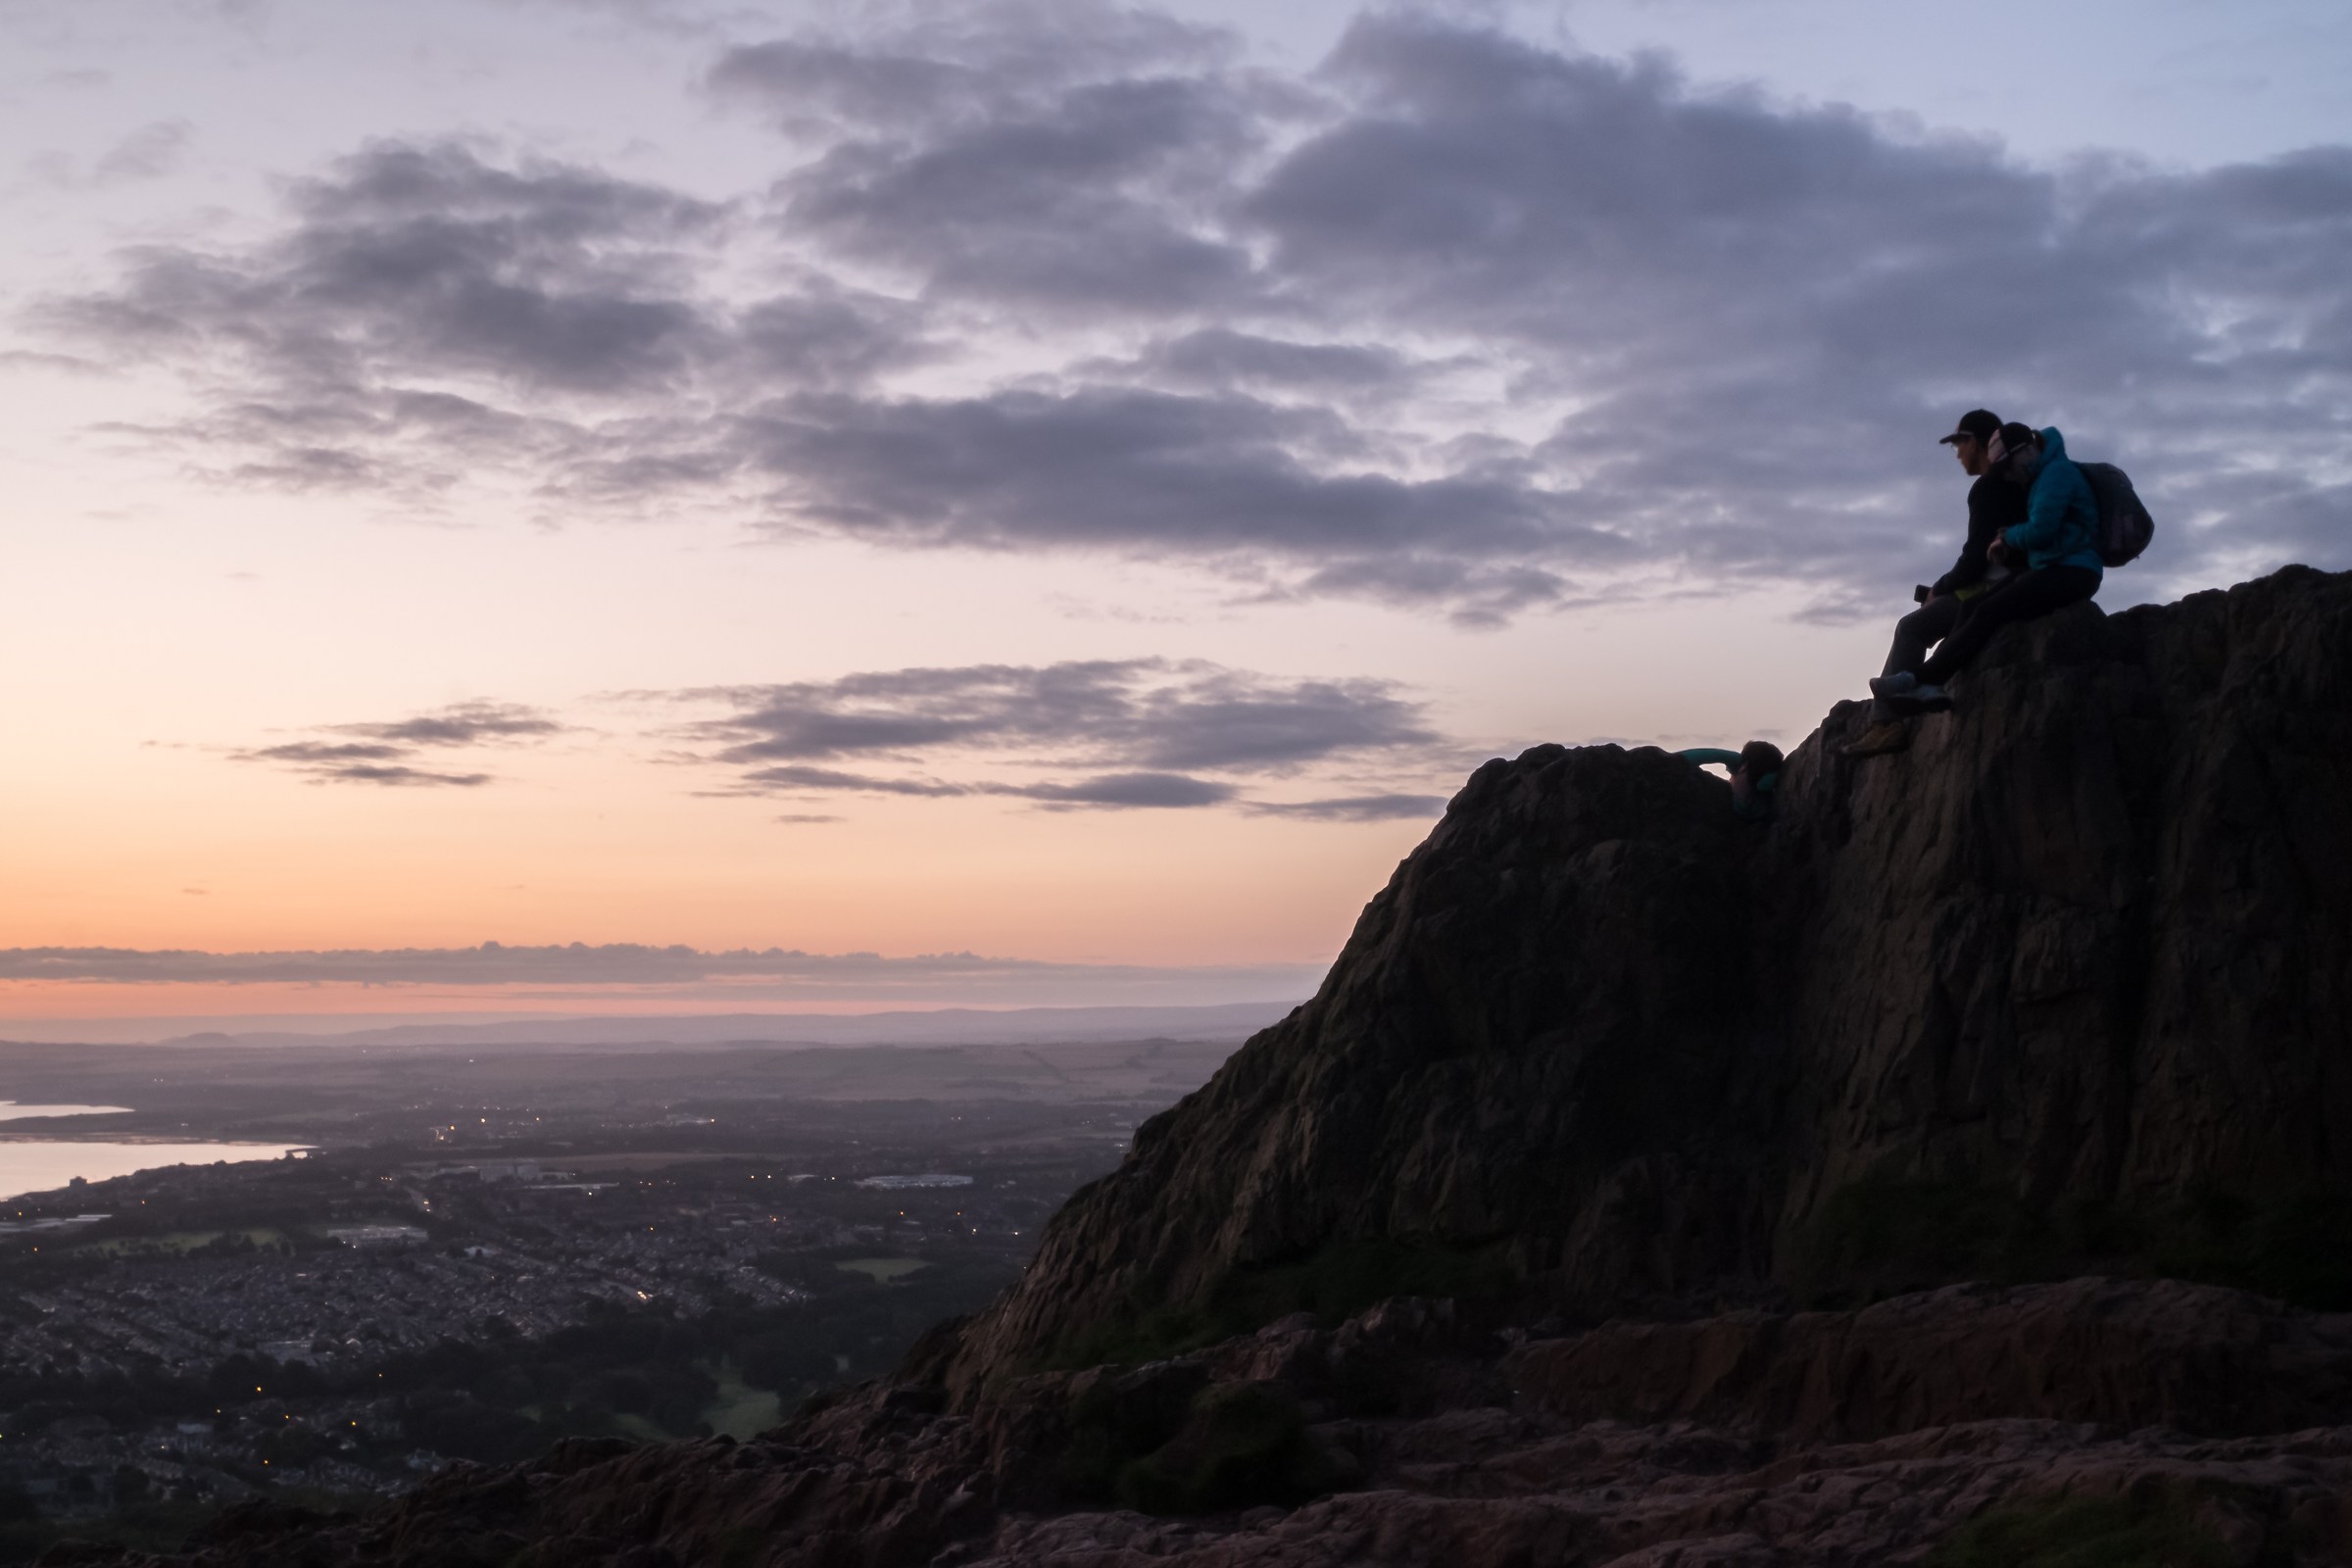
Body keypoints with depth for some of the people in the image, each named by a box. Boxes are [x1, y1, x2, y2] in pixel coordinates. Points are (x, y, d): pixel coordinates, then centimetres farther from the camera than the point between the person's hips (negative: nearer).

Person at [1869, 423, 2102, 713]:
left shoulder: (2058, 472, -11)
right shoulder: (2044, 478, 21)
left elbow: (2040, 531, -20)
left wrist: (2007, 537, -2)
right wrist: (2007, 547, 2)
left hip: (2071, 572, -10)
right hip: (2051, 569, 10)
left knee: (1989, 613, -21)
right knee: (1973, 609, -7)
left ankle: (1922, 680, -23)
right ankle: (1931, 686, -21)